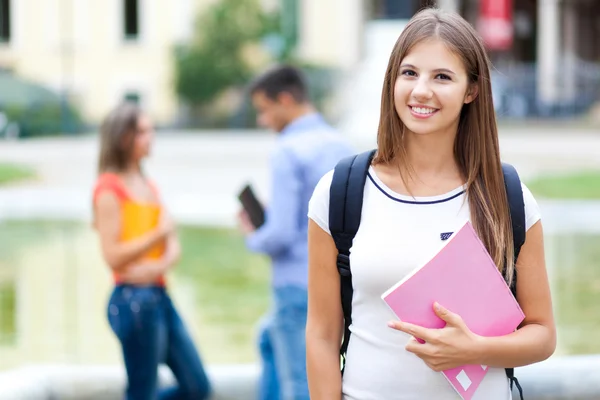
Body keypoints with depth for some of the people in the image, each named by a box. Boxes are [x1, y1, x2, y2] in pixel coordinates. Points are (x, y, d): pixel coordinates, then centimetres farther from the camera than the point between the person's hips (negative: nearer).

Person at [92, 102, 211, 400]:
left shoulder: (147, 185, 16)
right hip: (133, 299, -8)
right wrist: (159, 235, -16)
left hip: (159, 295, 8)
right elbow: (113, 256, -16)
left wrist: (161, 266, -11)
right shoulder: (109, 188, -9)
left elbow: (174, 246, 10)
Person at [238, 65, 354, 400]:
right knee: (271, 338, 30)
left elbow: (281, 234, -21)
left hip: (299, 287, -8)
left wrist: (253, 237, 2)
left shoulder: (288, 152, -16)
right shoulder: (341, 145, 7)